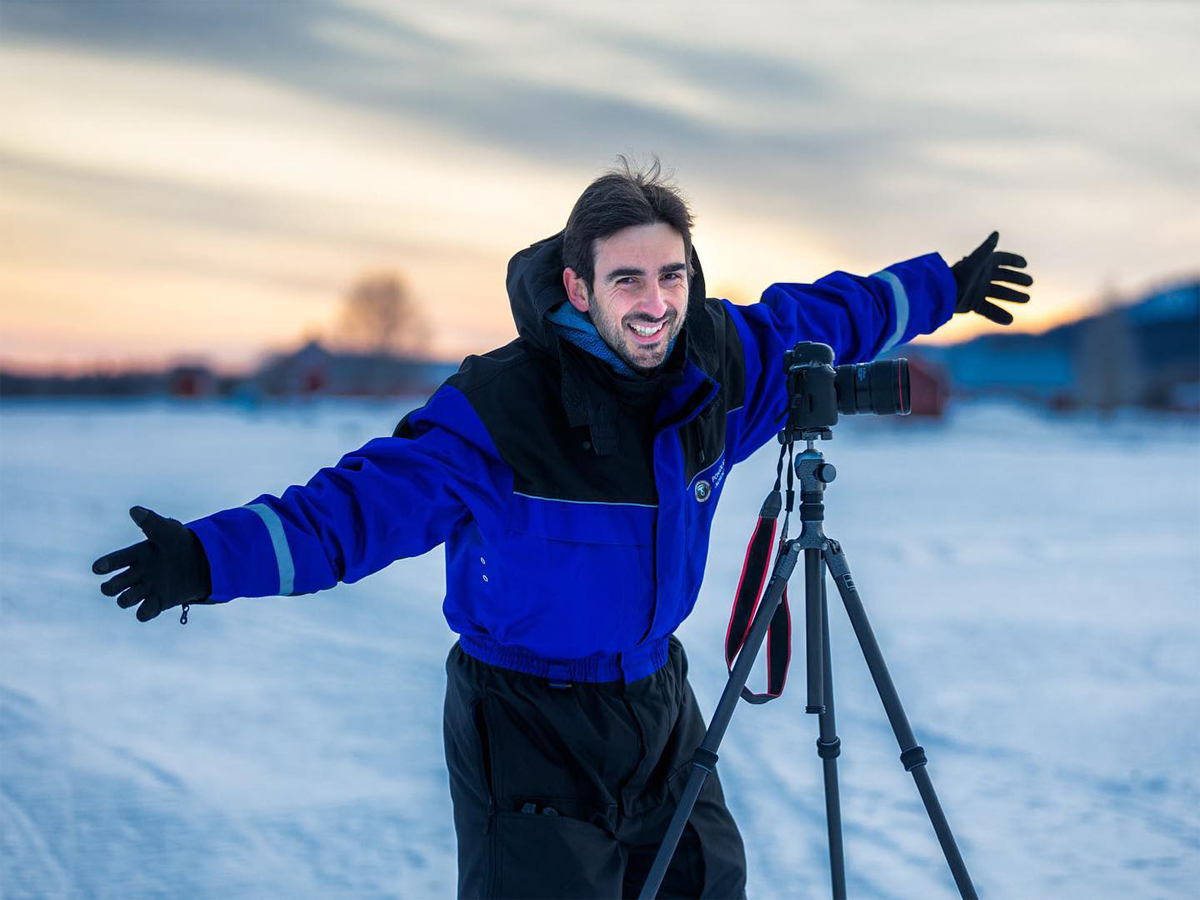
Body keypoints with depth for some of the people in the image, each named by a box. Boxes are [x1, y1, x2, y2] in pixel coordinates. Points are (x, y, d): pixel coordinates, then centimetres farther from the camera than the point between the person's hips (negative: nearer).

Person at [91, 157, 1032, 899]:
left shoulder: (723, 362, -6)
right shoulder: (501, 408, -23)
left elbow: (824, 316, 13)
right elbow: (364, 500, -25)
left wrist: (945, 287, 25)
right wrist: (214, 555, -38)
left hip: (657, 699, 6)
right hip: (530, 722, -6)